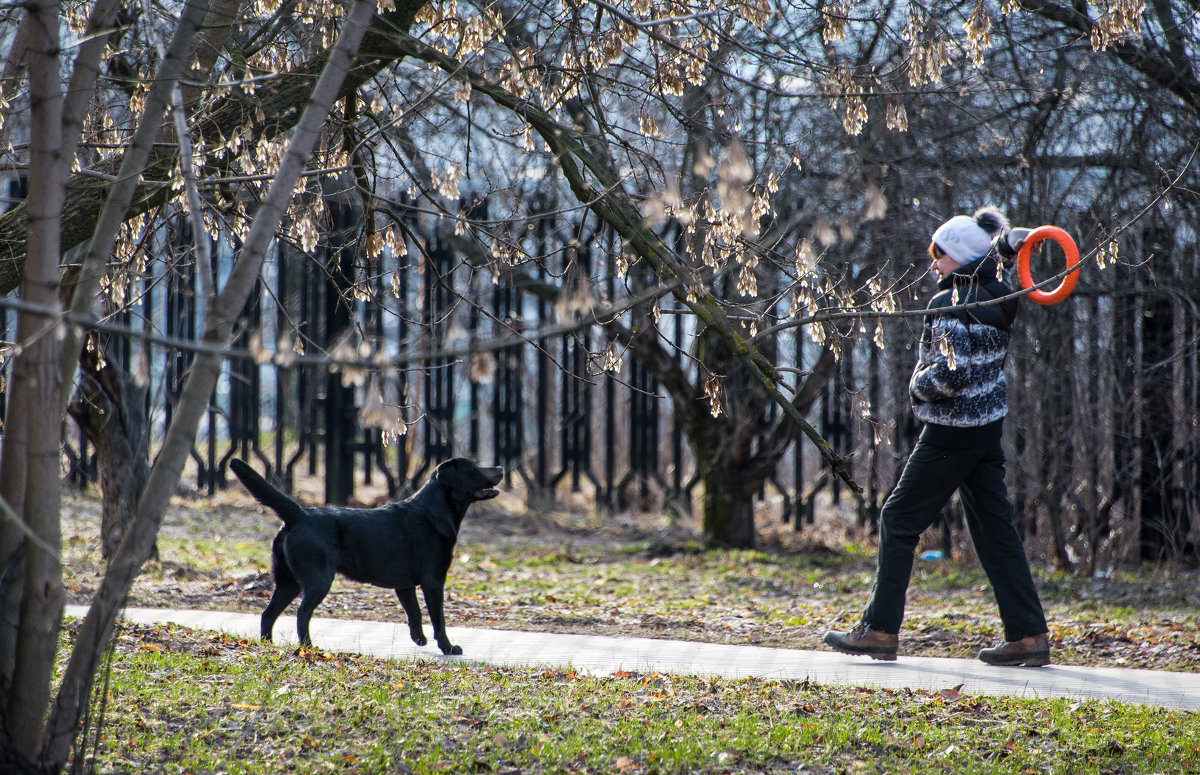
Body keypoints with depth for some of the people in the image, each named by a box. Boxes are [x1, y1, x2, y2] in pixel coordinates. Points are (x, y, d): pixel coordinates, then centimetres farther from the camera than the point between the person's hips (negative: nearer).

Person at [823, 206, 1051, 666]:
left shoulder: (951, 303, -17)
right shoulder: (994, 297, 7)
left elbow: (951, 372, -25)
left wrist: (918, 387, -9)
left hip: (953, 431, -8)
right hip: (988, 425, 8)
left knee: (899, 521, 3)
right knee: (994, 528, 9)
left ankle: (880, 631, 5)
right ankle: (1029, 636, 5)